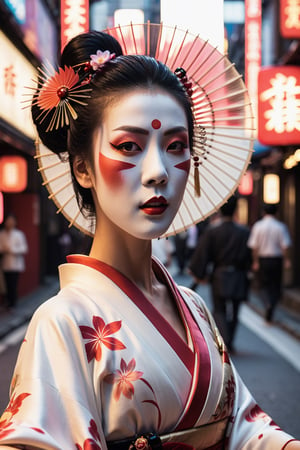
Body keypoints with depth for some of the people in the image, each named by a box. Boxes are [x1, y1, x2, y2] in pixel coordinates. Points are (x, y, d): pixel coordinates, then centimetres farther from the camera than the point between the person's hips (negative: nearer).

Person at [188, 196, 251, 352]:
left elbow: (202, 254, -4)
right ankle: (229, 343, 24)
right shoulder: (244, 231, -3)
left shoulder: (211, 231, -7)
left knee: (219, 311, 6)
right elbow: (250, 255, 4)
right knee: (234, 311, 14)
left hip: (219, 277, -2)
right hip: (239, 278, 2)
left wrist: (198, 274, 5)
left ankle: (224, 340, -15)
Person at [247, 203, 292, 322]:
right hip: (276, 260, 0)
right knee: (276, 287, 10)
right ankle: (270, 313, 2)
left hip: (262, 259, 0)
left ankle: (268, 304, -17)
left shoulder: (258, 226, -2)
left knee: (264, 286, 10)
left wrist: (255, 261, -1)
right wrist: (287, 260, -3)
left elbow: (254, 246, -5)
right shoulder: (281, 226, -4)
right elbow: (286, 246, -9)